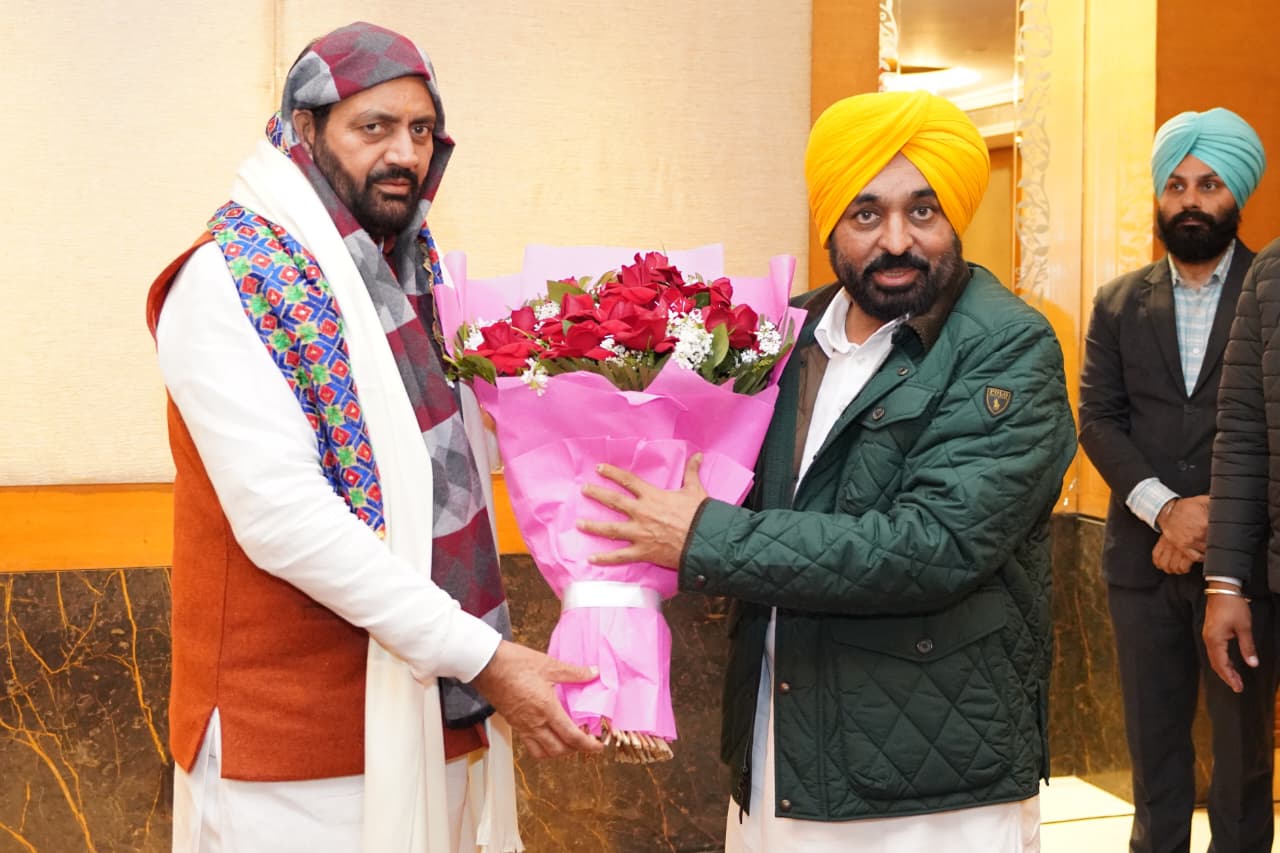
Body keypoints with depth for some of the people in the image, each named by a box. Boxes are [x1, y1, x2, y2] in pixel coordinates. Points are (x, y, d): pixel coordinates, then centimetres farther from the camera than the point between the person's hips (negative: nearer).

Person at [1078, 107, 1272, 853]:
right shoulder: (1119, 303, 8)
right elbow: (1099, 420, 0)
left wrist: (1215, 515, -13)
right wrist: (1166, 509, -14)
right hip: (1143, 559, 3)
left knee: (1243, 744, 9)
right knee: (1153, 743, 12)